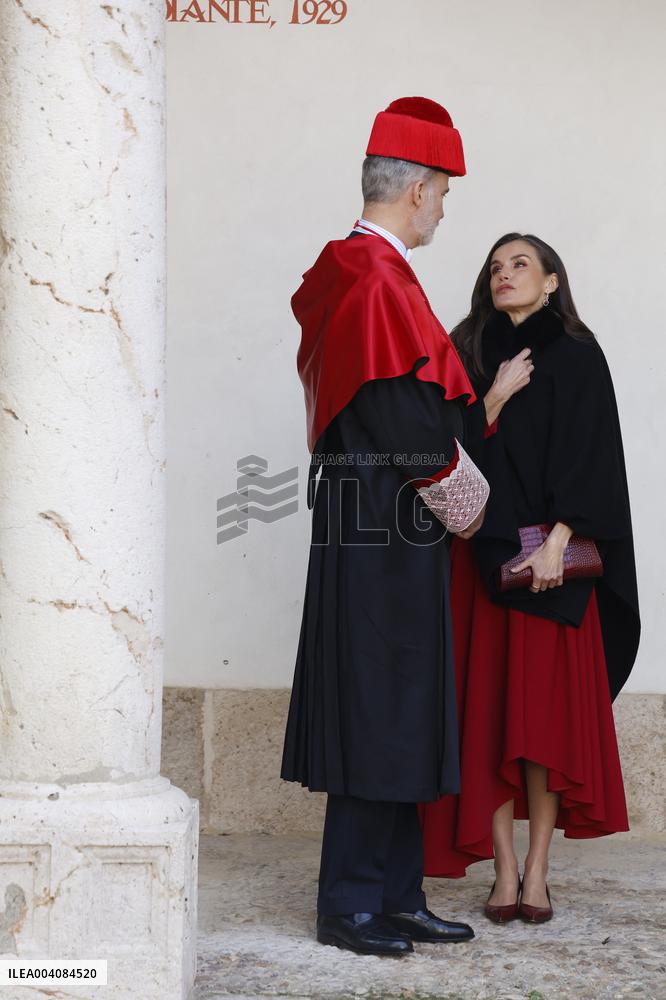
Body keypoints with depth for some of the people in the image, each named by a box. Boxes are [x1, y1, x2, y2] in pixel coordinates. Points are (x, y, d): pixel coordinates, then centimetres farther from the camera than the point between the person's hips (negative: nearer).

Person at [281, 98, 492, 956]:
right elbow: (405, 414, -19)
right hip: (388, 530, -10)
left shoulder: (344, 273, 16)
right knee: (379, 717, -5)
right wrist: (464, 499, -7)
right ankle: (351, 905, 2)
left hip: (367, 524, 10)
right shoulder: (381, 281, -16)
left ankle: (395, 896, 19)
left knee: (393, 719, 12)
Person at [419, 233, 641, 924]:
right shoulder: (469, 351, 12)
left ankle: (537, 873, 2)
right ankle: (503, 872, 6)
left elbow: (589, 455, -4)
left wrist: (556, 542, -14)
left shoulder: (576, 356, 4)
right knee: (487, 711, 0)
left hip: (552, 555, -2)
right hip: (479, 551, 2)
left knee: (546, 709, -4)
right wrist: (497, 396, -9)